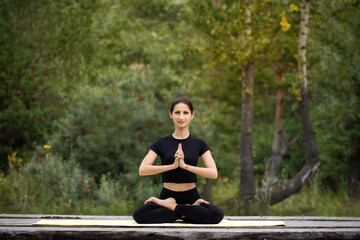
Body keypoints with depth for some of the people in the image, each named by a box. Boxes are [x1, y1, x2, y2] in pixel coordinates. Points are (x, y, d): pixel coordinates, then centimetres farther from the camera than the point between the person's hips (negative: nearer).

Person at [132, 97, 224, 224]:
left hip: (191, 197, 0)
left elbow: (213, 173, -9)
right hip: (168, 196, 0)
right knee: (139, 215, -31)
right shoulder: (161, 144, 5)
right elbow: (142, 170, -11)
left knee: (217, 215, -32)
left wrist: (185, 166, -19)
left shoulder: (199, 144, 6)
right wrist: (172, 165, -20)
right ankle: (186, 212, -15)